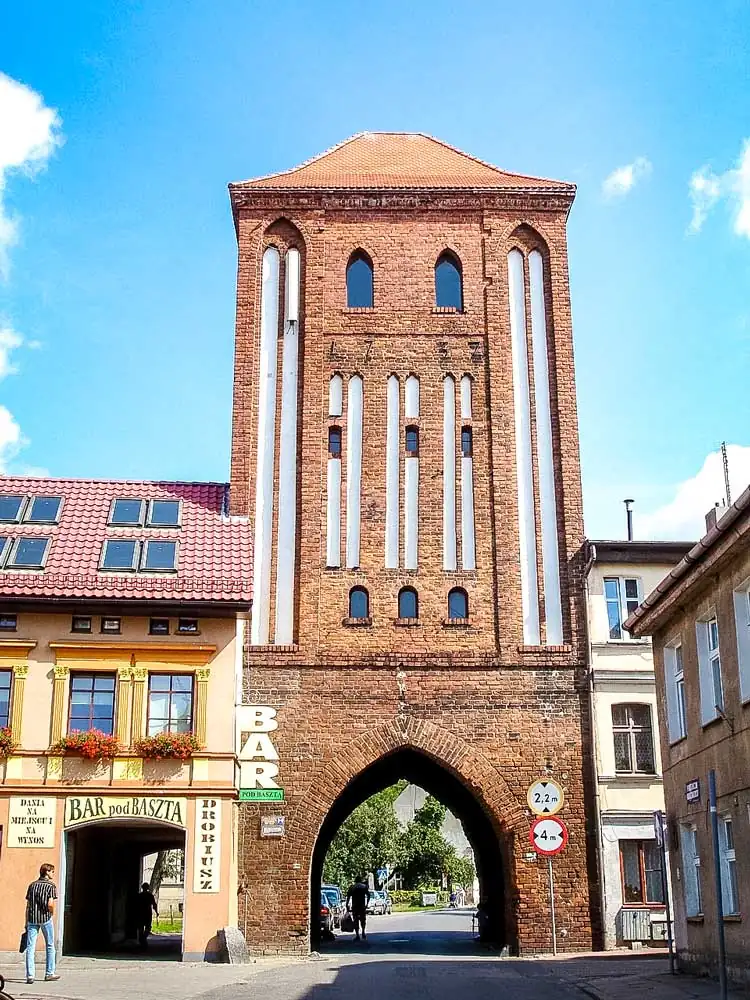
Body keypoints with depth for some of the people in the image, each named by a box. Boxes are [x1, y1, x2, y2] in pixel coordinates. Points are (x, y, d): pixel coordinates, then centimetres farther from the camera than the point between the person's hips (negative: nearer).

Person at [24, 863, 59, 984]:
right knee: (50, 946, 12)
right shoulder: (51, 886, -5)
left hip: (32, 918, 3)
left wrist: (26, 923, 12)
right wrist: (52, 913, 5)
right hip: (45, 919, -3)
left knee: (30, 947, 2)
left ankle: (30, 975, -5)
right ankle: (50, 973, 16)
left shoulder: (32, 885, 10)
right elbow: (50, 904, -16)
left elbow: (28, 905, 8)